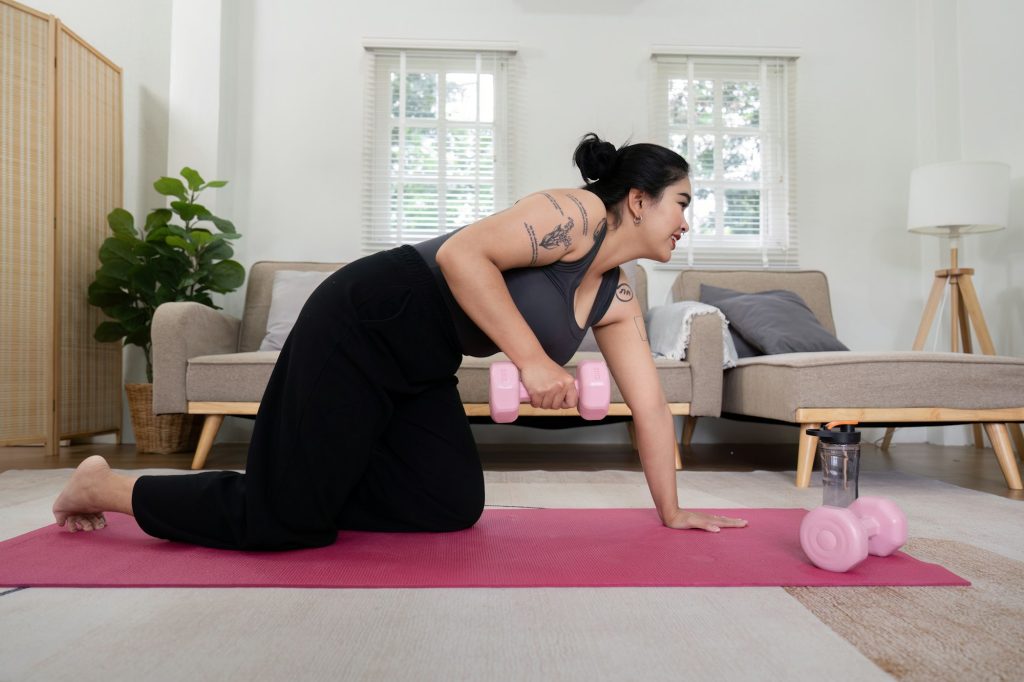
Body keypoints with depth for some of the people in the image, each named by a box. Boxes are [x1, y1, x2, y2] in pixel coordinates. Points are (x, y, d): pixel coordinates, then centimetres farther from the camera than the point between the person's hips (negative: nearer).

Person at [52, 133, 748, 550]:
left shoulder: (617, 298, 9)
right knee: (285, 520, -7)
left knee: (453, 507, 4)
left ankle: (305, 491, 18)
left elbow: (649, 405, 9)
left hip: (419, 367, 9)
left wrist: (672, 511, 10)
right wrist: (533, 359, -26)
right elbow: (463, 254, -26)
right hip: (364, 320, -9)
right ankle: (106, 487, 15)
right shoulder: (577, 213, -15)